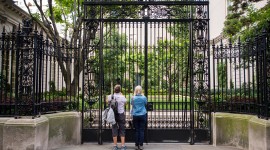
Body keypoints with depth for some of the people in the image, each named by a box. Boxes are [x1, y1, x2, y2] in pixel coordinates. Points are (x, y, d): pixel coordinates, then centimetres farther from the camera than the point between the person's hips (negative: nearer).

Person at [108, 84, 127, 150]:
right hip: (121, 114, -1)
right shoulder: (122, 97, -9)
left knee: (114, 130, 9)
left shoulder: (110, 97, -6)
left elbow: (108, 102, 15)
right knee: (122, 130, 6)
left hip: (113, 114, 2)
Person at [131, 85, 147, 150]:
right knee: (142, 130, 3)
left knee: (136, 130, 7)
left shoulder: (133, 98, -5)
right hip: (142, 115, -1)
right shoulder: (144, 97, -5)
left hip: (135, 116, 1)